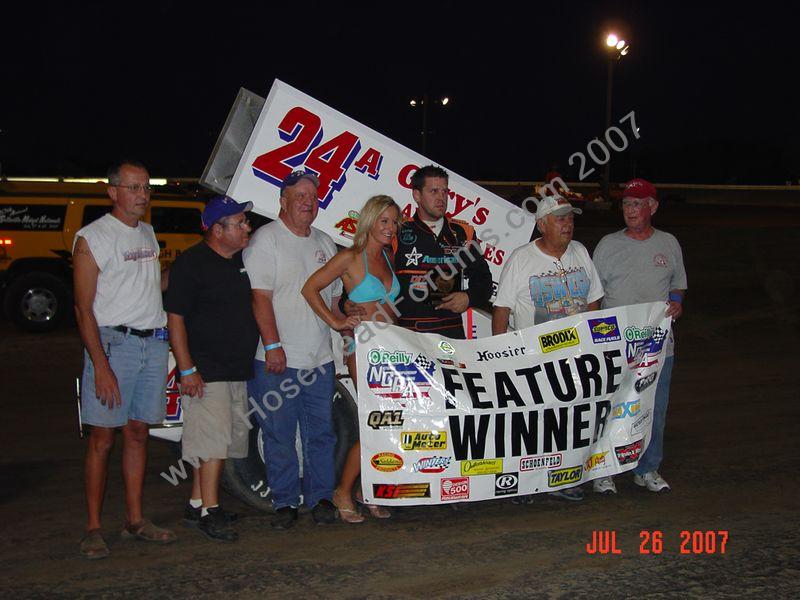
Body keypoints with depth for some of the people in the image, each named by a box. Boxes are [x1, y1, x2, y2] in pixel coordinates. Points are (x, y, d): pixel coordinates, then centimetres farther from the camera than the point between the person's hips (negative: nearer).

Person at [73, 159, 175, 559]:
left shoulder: (148, 233, 15)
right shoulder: (92, 238, -7)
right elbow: (84, 309, -11)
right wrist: (101, 366, -18)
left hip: (154, 343, 6)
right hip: (113, 343, -6)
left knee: (138, 433, 10)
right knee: (102, 439, -3)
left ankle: (134, 520, 17)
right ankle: (93, 529, 3)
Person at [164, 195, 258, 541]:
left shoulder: (242, 261, 12)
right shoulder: (191, 264, -11)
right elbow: (175, 318, -13)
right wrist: (187, 370, -18)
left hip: (238, 370, 8)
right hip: (206, 372, -8)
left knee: (228, 440, 12)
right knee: (213, 440, -11)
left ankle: (196, 505, 22)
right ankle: (209, 511, -4)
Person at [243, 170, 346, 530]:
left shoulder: (325, 244, 16)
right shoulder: (266, 239, -5)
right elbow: (260, 296, -12)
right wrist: (272, 345, -18)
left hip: (319, 359, 6)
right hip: (277, 360, -6)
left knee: (321, 433, 8)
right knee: (279, 435, 1)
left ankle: (321, 497, 18)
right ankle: (284, 503, 11)